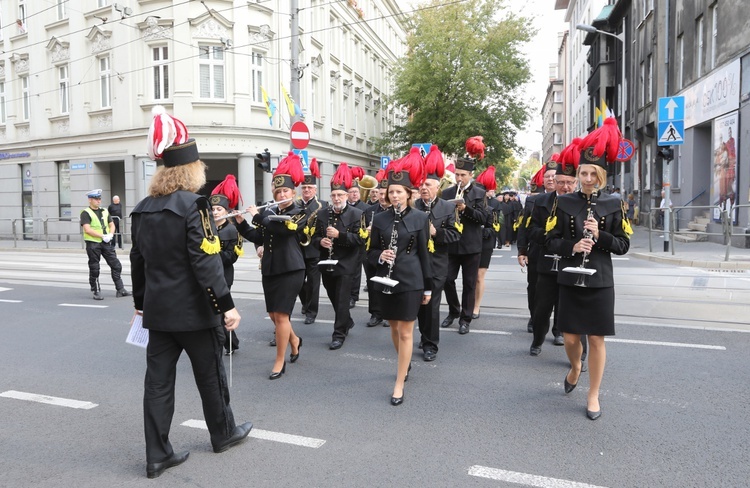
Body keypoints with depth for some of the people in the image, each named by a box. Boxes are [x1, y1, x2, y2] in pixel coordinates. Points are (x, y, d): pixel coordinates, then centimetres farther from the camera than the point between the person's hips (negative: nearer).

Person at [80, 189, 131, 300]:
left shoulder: (105, 211, 13)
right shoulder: (86, 213, -5)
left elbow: (111, 225, 14)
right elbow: (87, 229, -15)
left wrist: (110, 234, -6)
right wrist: (102, 236, -19)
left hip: (106, 243, 5)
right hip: (92, 243, -5)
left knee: (116, 265, 2)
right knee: (94, 269, 4)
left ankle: (120, 289, 9)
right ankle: (96, 292, 14)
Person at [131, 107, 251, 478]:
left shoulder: (142, 209, 7)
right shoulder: (193, 205, -16)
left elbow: (138, 261, 12)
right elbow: (206, 263, -21)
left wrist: (140, 302, 22)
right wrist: (226, 305, -18)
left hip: (158, 311, 6)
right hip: (193, 310, -6)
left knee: (158, 382, 10)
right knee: (210, 376, 12)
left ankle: (158, 455, 17)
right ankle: (223, 433, 31)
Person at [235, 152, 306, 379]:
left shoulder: (300, 213, -5)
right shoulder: (270, 212, 13)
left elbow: (281, 228, -23)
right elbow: (257, 238, 10)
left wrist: (257, 216, -14)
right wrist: (241, 223, -2)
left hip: (290, 270, -6)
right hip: (270, 269, 6)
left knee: (281, 315, -7)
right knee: (273, 314, 11)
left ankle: (280, 362, 4)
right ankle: (294, 341, 37)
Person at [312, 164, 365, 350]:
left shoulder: (357, 214, -7)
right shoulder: (322, 214, 7)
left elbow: (360, 239, -15)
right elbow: (314, 237, 10)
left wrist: (339, 235, -25)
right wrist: (320, 241, -13)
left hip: (345, 265, -5)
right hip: (327, 264, 5)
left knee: (341, 300, -3)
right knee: (334, 299, 17)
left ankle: (339, 334, 5)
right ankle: (347, 322, 40)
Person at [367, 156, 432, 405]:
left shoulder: (420, 218, -3)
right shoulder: (379, 218, 3)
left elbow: (424, 253, 0)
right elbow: (371, 251, 8)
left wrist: (427, 286, 1)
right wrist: (380, 256, -16)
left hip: (410, 280, -3)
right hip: (387, 279, 3)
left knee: (405, 331, -1)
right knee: (394, 327, 17)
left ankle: (399, 385, 6)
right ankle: (405, 362, 43)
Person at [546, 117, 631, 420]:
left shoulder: (613, 205, 0)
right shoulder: (564, 202, 1)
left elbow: (623, 245, 0)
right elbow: (551, 241, 1)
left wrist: (599, 235, -17)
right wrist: (573, 246, -18)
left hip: (600, 281, -1)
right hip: (570, 280, 1)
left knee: (596, 339, 4)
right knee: (570, 338, 6)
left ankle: (593, 395, 21)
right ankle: (575, 368, 40)